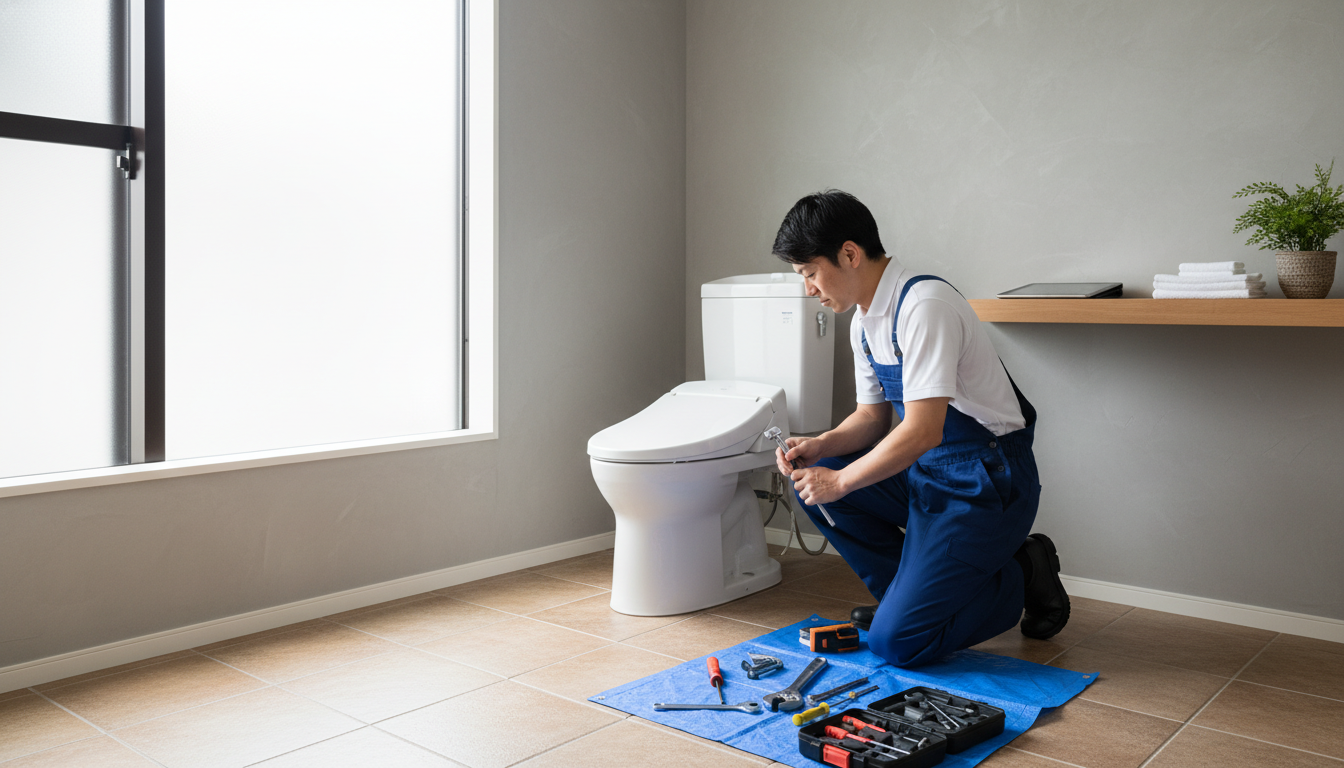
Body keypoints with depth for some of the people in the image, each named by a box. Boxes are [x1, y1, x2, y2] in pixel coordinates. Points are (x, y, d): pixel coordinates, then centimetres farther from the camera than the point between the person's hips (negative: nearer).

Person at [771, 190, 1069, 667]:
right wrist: (821, 446, -5)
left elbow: (922, 431, -27)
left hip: (986, 483, -9)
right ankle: (907, 590, 10)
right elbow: (872, 416, 14)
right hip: (926, 470, 9)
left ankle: (1022, 576, 9)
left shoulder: (924, 305, -23)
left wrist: (840, 481, -19)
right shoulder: (865, 322, 6)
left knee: (895, 642, -12)